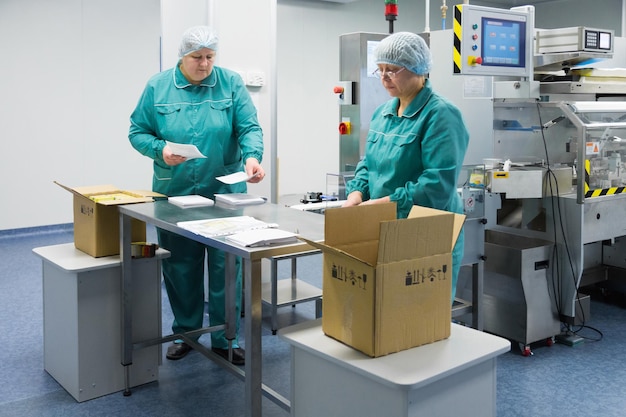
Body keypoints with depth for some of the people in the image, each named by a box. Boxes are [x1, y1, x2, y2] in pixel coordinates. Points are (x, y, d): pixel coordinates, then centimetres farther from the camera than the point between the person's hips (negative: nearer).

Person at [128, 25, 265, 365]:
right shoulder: (158, 86, 2)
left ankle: (225, 339, 17)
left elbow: (249, 128, -6)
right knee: (179, 267, 10)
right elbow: (138, 132, 4)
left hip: (224, 192, -1)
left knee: (226, 266, 2)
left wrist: (252, 156, -25)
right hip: (174, 193, 1)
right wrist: (160, 150, -16)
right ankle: (185, 333, 29)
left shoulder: (231, 83, 0)